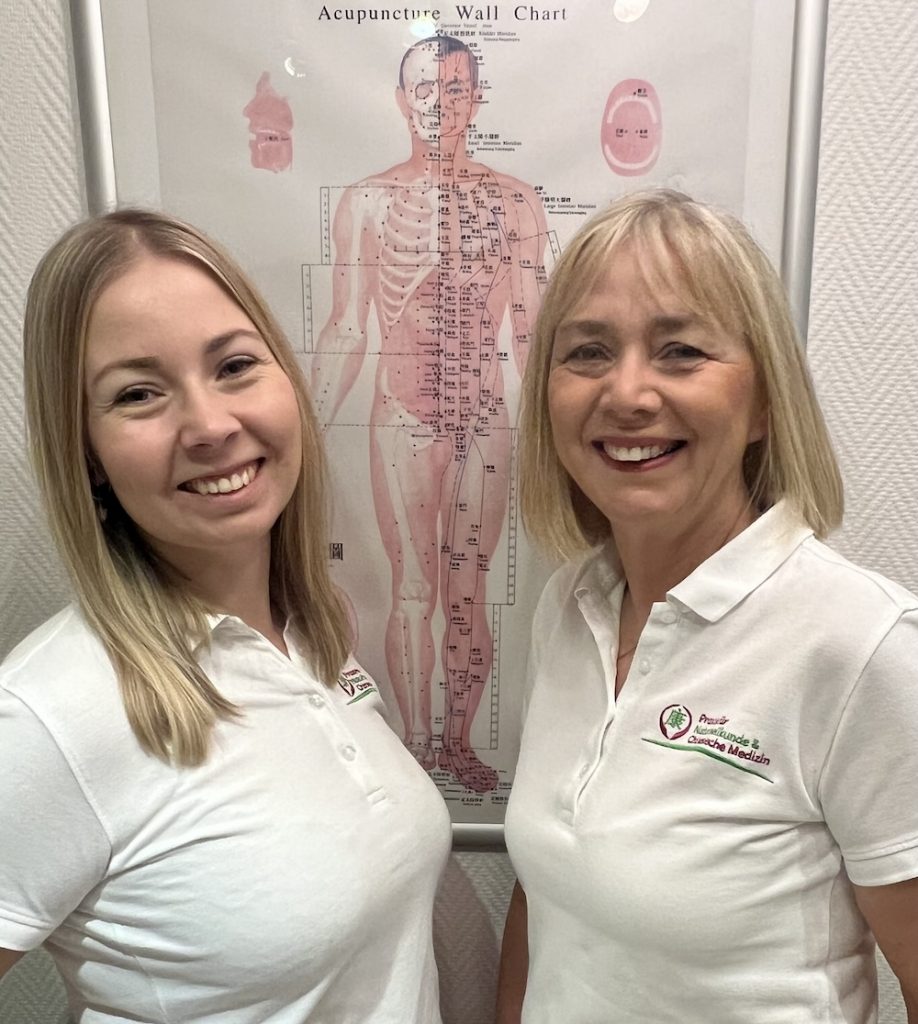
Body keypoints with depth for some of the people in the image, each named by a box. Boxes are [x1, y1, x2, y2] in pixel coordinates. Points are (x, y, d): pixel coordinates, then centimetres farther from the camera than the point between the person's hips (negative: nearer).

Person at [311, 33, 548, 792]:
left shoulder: (516, 203, 4)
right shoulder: (367, 201, 4)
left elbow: (532, 331, 6)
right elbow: (346, 334, 4)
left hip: (486, 419, 1)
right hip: (402, 420, -1)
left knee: (468, 592, 8)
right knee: (414, 591, 4)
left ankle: (459, 740, 25)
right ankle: (416, 747, 19)